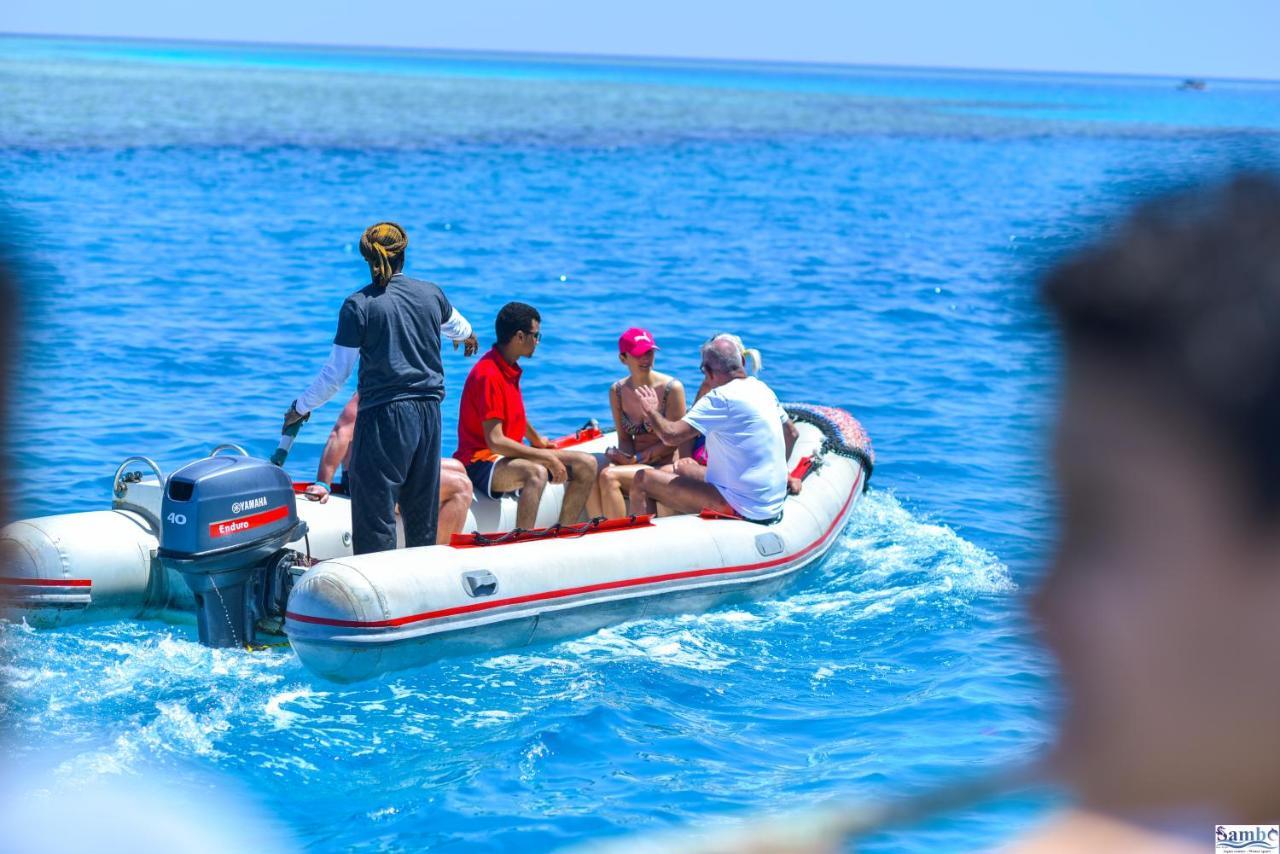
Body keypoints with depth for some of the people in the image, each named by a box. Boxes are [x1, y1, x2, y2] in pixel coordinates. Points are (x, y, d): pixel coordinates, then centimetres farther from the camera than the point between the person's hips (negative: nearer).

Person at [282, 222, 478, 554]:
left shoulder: (358, 305, -9)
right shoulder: (431, 294, 5)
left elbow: (336, 373, -6)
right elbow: (458, 327, 30)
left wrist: (301, 408, 9)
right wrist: (467, 336, 55)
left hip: (383, 416, -5)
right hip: (428, 413, 5)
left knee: (375, 514, -3)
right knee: (423, 512, 16)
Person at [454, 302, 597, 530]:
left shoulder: (510, 369, 11)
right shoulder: (489, 375, -19)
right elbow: (495, 441, -25)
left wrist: (538, 441, 43)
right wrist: (547, 458, -22)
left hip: (509, 455, 10)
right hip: (480, 462, -10)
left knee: (586, 465, 3)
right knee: (536, 472, -39)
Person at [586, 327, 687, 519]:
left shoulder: (672, 388, -7)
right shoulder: (617, 391, 8)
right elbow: (625, 438, 12)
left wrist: (636, 458, -14)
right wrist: (626, 456, -12)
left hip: (666, 467, -5)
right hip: (637, 465, 5)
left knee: (609, 476, -29)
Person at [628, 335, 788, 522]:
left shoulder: (721, 398, -18)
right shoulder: (763, 390, 9)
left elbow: (671, 435, -21)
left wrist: (652, 410, -1)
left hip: (744, 509, -10)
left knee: (643, 480, -7)